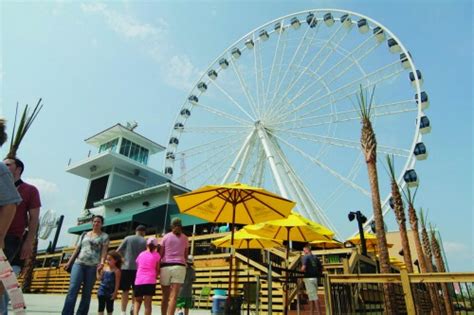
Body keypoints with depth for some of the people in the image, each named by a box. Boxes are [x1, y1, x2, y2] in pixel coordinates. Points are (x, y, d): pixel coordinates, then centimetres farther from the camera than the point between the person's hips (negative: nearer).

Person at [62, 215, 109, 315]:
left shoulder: (104, 236, 7)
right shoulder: (84, 234, 19)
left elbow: (104, 250, -4)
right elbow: (77, 249, 20)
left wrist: (102, 263, -20)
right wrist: (69, 262, 12)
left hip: (93, 266, -2)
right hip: (78, 263, 3)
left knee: (87, 293, 0)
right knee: (73, 289, -12)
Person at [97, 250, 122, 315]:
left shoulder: (117, 271, -12)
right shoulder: (104, 268, 1)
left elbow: (117, 283, -11)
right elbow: (100, 278, 5)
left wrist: (115, 293, -13)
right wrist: (98, 270, -2)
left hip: (110, 293, -4)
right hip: (102, 291, 4)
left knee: (109, 308, 9)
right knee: (101, 307, 8)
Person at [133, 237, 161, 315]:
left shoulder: (141, 254, 14)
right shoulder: (156, 255, 5)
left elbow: (137, 267, 18)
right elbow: (158, 270, 5)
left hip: (138, 281, 3)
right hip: (150, 281, -3)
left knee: (137, 301, 19)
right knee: (148, 303, -2)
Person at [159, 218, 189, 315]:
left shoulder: (166, 236, 5)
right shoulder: (184, 238, 8)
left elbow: (161, 254, 3)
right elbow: (185, 255, 13)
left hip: (165, 266, 1)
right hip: (179, 267, -1)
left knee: (165, 297, 12)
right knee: (173, 297, -7)